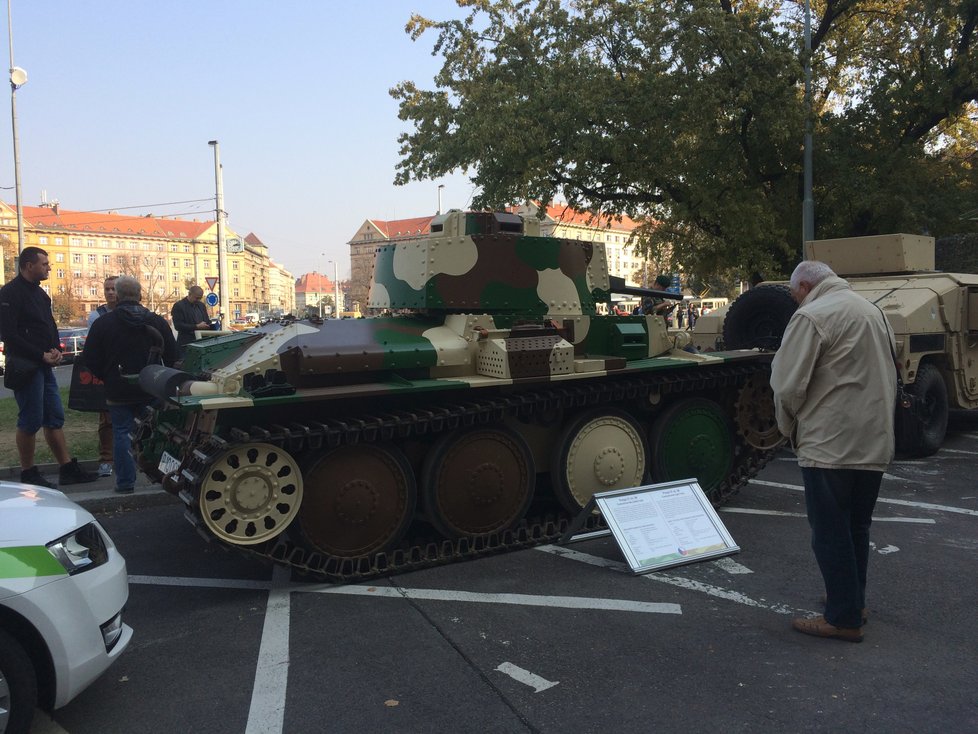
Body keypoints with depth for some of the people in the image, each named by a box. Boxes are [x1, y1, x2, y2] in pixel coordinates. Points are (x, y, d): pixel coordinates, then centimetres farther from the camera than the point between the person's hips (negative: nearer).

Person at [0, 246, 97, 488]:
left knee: (54, 418, 10)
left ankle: (67, 469, 15)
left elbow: (50, 325, 20)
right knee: (30, 421, -3)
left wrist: (56, 349, 1)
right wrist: (42, 355, -18)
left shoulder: (38, 292, 16)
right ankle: (28, 475, 8)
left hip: (44, 365, 9)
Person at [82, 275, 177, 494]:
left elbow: (90, 359, -2)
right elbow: (172, 356, 5)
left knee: (121, 433, 6)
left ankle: (125, 482, 5)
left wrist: (107, 378, 12)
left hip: (119, 391, -2)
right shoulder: (158, 322, 0)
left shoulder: (103, 323, -6)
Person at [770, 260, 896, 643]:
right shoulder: (872, 310, 14)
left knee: (831, 533, 1)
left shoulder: (812, 316, -13)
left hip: (829, 443, -8)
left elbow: (788, 385, -16)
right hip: (875, 443, 8)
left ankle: (843, 618, 6)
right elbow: (889, 377, 19)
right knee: (857, 529, 19)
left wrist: (789, 425, 1)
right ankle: (854, 601, 30)